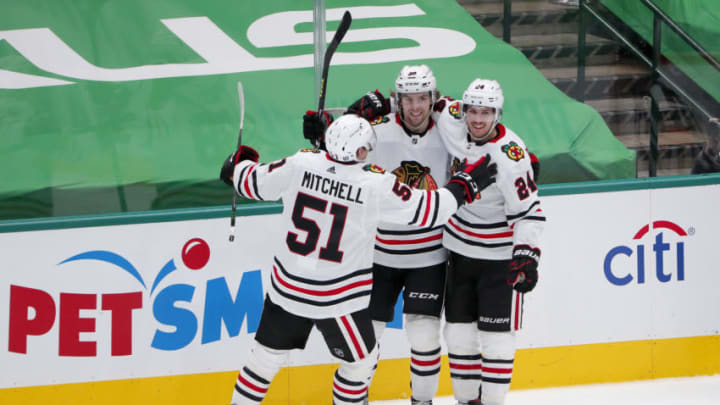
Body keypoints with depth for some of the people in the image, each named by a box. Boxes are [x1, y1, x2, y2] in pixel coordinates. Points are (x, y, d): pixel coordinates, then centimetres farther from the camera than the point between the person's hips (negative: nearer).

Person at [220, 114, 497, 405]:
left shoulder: (300, 165, -9)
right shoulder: (377, 186, -18)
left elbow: (251, 183, 4)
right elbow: (429, 210, -11)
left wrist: (238, 163, 26)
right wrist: (467, 184, 2)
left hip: (287, 287, 4)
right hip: (338, 298, -4)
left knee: (268, 354, 19)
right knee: (361, 360, 18)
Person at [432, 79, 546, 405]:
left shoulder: (509, 155, -24)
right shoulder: (454, 126, -7)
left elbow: (528, 212, -20)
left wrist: (526, 256, -28)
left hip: (500, 255, -6)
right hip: (461, 249, 6)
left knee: (496, 333, -3)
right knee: (458, 329, 10)